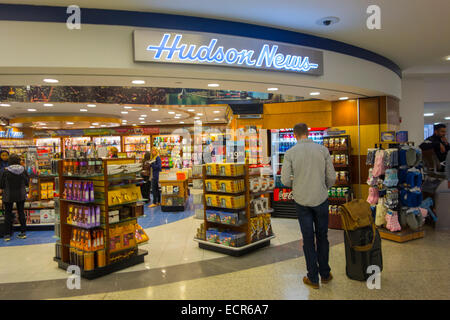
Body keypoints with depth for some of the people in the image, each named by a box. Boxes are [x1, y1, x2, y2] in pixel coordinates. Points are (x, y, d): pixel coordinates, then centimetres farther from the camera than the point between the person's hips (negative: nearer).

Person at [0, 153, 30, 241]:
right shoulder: (23, 170, -6)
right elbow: (27, 183, 2)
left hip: (8, 195, -2)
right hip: (21, 195, 2)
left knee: (8, 214, 8)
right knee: (21, 212, 11)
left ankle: (7, 234, 10)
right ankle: (23, 232, 15)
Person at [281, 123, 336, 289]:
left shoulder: (290, 153, -9)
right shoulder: (323, 150, -5)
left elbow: (285, 180, -10)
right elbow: (331, 177, -2)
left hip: (301, 201, -1)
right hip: (321, 199, 1)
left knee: (308, 238, 9)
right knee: (322, 236, 17)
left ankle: (313, 278, 17)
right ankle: (325, 273, 28)